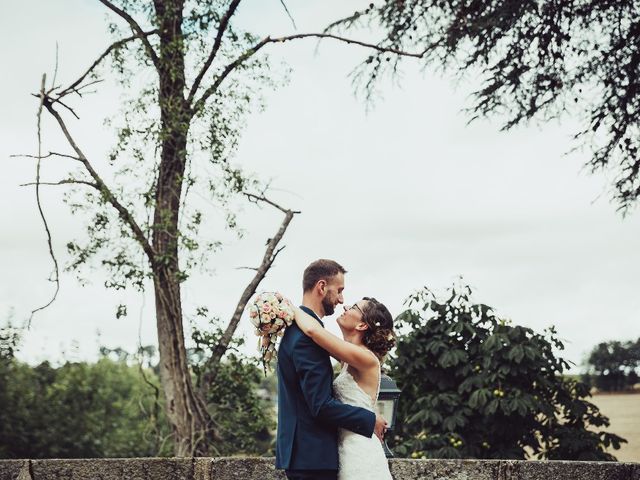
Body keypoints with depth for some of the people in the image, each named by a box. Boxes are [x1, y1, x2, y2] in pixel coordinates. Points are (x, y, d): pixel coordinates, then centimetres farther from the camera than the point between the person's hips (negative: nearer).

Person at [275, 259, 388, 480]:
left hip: (300, 451, 10)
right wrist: (370, 420, -11)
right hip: (312, 454, -10)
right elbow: (322, 405, -22)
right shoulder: (308, 336, -18)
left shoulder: (295, 329, 14)